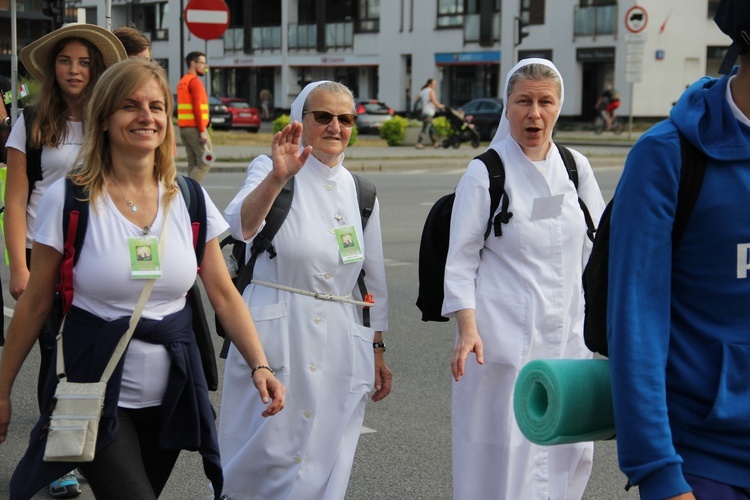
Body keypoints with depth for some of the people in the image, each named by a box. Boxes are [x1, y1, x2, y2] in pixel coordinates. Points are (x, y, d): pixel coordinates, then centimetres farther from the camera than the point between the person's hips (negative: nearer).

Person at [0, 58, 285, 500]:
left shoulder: (190, 201, 0)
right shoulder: (68, 200, -9)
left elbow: (224, 295, 0)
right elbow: (36, 303, -4)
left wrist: (260, 366, -12)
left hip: (171, 394, 4)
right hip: (96, 393, -3)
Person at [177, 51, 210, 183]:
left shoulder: (182, 82, 17)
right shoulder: (195, 82, -11)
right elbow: (197, 108, -17)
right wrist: (202, 131, -18)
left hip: (184, 127, 9)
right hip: (195, 127, -9)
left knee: (193, 164, 9)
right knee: (205, 162, -6)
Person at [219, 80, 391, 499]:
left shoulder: (362, 193, 11)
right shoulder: (270, 171, -2)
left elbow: (375, 279, 17)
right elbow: (241, 225, -23)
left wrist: (378, 350, 15)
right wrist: (277, 178, -39)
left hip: (340, 346, 4)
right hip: (275, 336, -4)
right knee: (267, 457, -4)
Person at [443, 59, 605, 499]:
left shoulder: (576, 168, 6)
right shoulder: (486, 172, -5)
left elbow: (598, 246, 16)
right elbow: (461, 259, -5)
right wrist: (467, 328, -15)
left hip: (566, 333, 5)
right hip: (503, 335, -4)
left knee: (572, 449, 9)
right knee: (502, 449, -1)